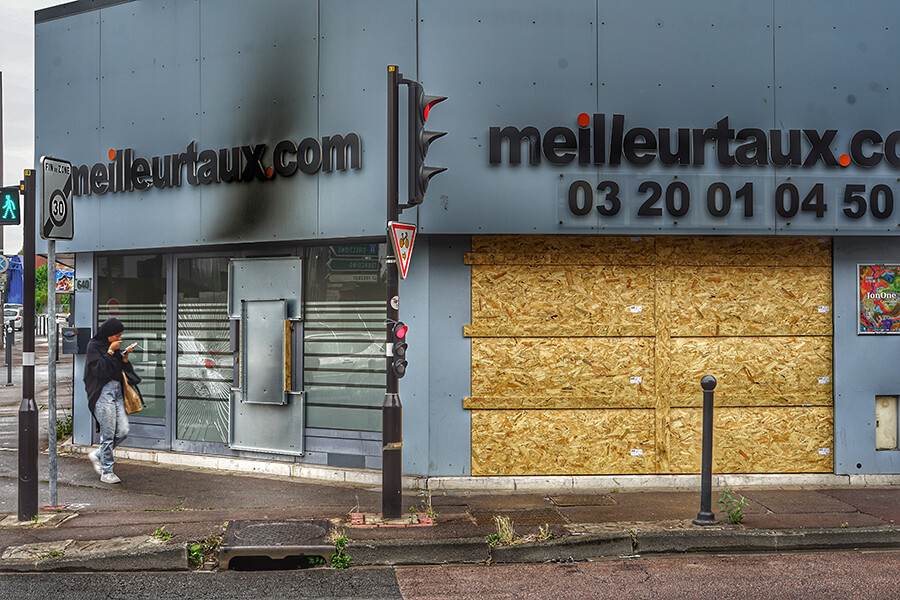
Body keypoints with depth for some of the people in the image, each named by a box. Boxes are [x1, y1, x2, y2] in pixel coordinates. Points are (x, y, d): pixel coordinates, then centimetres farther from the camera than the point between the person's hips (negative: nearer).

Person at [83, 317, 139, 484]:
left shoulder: (113, 347, 15)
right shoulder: (94, 346, -6)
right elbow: (100, 369, -17)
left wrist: (125, 355, 2)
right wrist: (110, 351, -13)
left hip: (117, 390, 7)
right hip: (103, 392, -7)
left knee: (123, 431, 2)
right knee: (108, 434, -4)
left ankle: (98, 455, 23)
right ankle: (106, 473, 5)